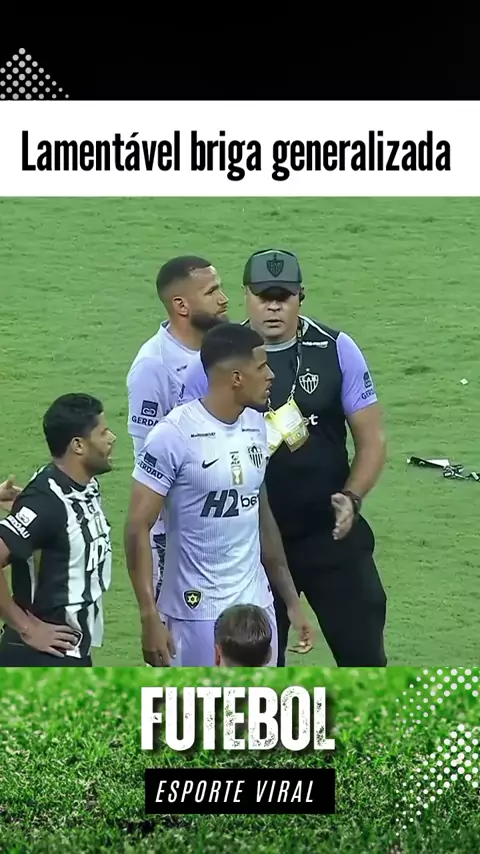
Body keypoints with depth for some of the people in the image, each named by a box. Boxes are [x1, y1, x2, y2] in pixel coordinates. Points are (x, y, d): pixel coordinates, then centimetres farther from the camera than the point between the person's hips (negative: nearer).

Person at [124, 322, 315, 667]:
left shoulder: (257, 426, 6)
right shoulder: (175, 435, -15)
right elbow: (138, 528, -13)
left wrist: (292, 599, 17)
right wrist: (150, 617, -18)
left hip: (256, 607, 7)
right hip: (198, 614, -7)